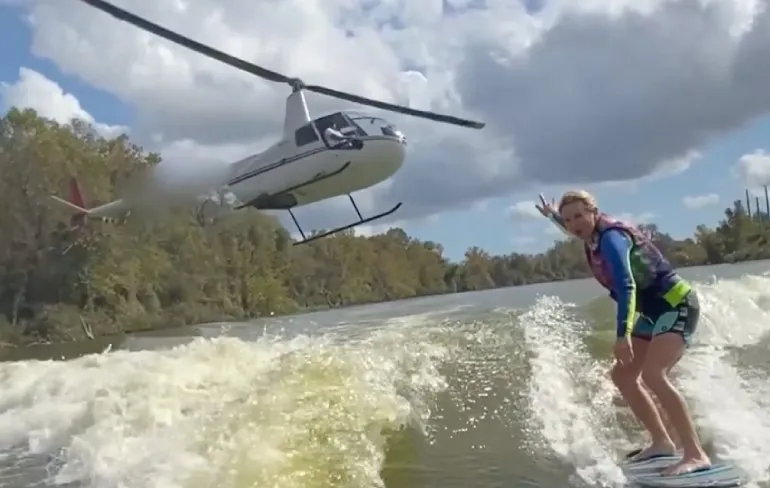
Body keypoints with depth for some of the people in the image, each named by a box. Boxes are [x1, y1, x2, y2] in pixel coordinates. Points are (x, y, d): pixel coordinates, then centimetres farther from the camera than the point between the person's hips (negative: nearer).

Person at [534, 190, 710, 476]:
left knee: (653, 375, -28)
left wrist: (623, 334, -46)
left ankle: (696, 455, -27)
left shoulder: (610, 237, -22)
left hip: (677, 305, -10)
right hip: (654, 311, 10)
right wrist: (553, 216, 42)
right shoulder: (594, 239, 5)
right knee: (622, 374, 9)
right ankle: (662, 442, 15)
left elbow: (626, 285, -36)